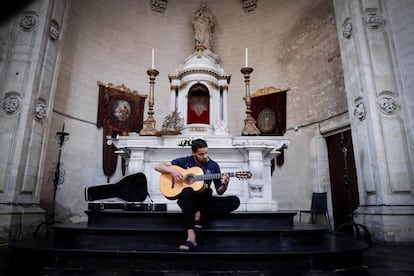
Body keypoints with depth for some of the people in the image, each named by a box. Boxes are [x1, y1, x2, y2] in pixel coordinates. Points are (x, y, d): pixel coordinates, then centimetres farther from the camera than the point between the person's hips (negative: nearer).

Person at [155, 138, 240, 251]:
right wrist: (172, 170, -21)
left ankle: (200, 216, -21)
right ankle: (191, 235, -40)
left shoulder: (213, 166, 1)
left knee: (235, 201, -19)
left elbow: (219, 192, 4)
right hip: (188, 199, -2)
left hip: (205, 199, 3)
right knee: (187, 191, -40)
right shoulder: (185, 161, -3)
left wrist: (225, 185, -18)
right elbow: (158, 167, -3)